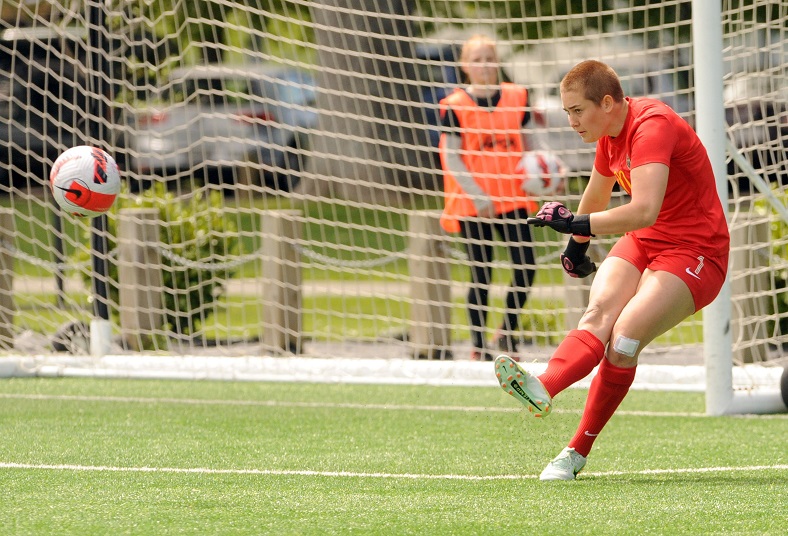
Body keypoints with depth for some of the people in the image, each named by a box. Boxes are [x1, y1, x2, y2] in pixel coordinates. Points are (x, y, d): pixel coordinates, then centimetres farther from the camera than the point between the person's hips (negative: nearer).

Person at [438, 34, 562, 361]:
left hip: (512, 197, 3)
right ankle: (478, 346, 11)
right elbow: (451, 156, -6)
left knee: (526, 266, -7)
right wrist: (477, 195, -15)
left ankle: (508, 331, 14)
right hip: (473, 202, -3)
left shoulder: (516, 97, 6)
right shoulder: (455, 106, -4)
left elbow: (526, 142, 16)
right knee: (481, 276, -1)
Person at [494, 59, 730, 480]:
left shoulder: (652, 126, -22)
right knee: (598, 314, -23)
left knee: (624, 338, -27)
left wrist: (576, 223, -34)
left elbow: (644, 211, -36)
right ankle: (543, 389, -50)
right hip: (640, 244, 7)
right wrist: (577, 244, 42)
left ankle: (578, 450, -24)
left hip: (694, 254, -7)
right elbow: (597, 194, 31)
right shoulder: (610, 135, 8)